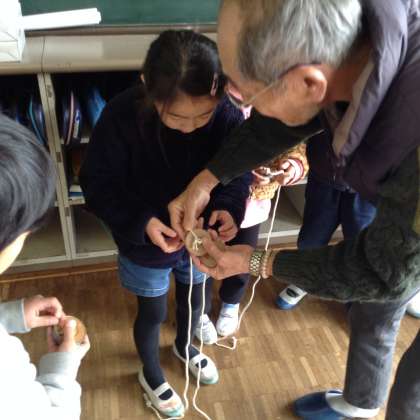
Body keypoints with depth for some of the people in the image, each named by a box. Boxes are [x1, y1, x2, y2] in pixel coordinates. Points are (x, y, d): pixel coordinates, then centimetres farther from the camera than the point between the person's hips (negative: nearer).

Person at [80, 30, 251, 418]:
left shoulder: (228, 116, -23)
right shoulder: (121, 117, -29)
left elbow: (239, 171, -6)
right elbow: (98, 184, -17)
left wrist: (230, 208, -26)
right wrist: (140, 223, -30)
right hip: (145, 244, -3)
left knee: (194, 299, 27)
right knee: (153, 313, 19)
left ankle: (184, 346, 62)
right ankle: (151, 374, 51)